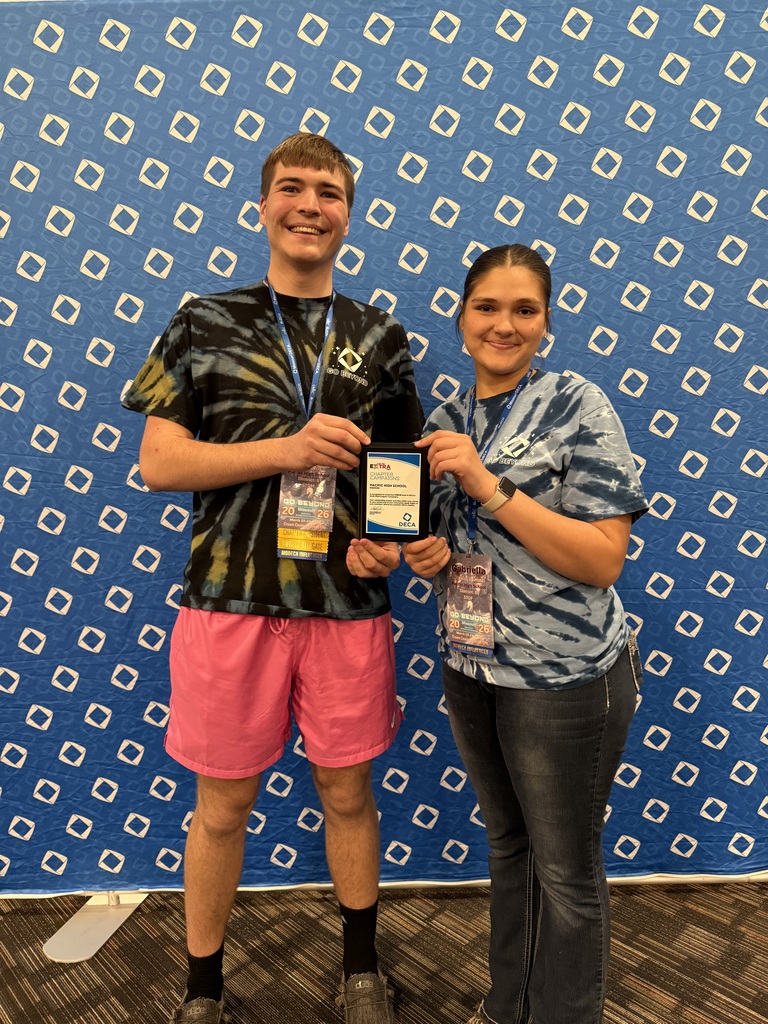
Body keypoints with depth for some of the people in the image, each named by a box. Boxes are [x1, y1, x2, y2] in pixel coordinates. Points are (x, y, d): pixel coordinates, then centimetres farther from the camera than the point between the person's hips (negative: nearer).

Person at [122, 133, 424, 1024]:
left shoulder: (379, 338, 8)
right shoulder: (204, 323, 3)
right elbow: (157, 462, -4)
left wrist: (386, 540, -8)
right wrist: (288, 449, -16)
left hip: (347, 606, 2)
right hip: (229, 602, -1)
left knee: (348, 792, 16)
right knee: (222, 804, 12)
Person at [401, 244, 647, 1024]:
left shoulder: (578, 408, -11)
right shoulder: (444, 423, 5)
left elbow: (603, 559, -18)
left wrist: (489, 485, -24)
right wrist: (427, 555, -7)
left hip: (563, 675, -5)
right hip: (469, 665, 6)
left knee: (565, 870, 12)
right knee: (507, 844, 23)